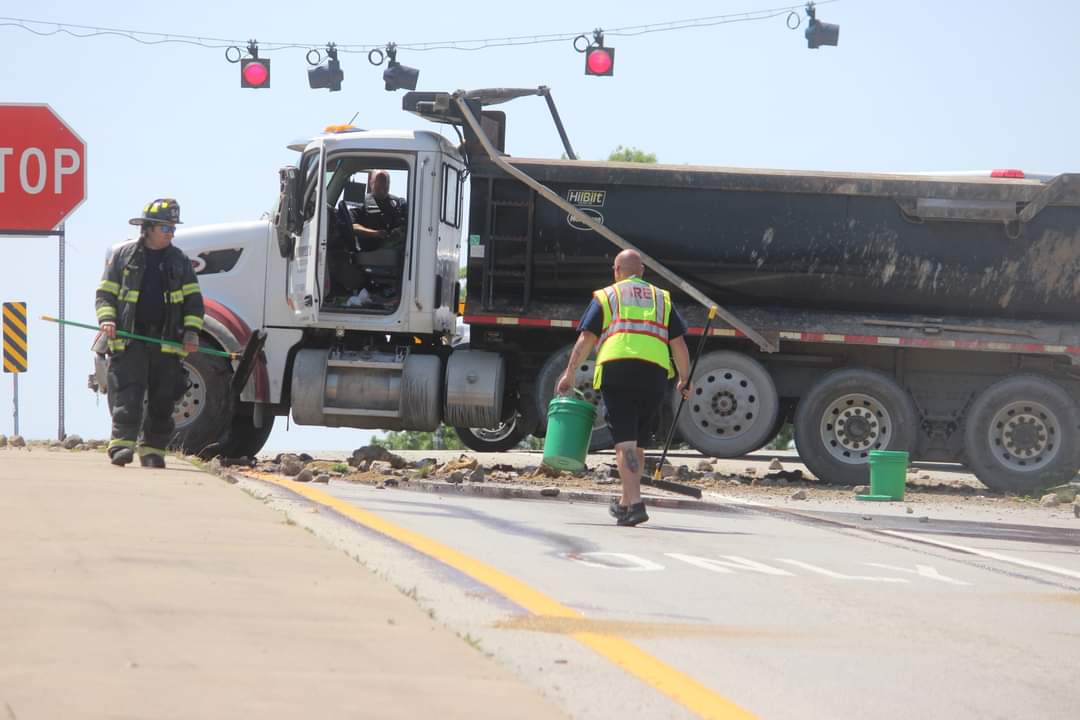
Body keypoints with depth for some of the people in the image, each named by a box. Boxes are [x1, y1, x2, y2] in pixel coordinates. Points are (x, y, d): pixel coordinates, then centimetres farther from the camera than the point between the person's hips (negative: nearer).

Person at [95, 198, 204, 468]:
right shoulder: (123, 255, 7)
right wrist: (107, 318, -12)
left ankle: (152, 449, 10)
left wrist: (192, 331, -2)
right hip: (129, 338, -3)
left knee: (163, 399, 2)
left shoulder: (179, 260, 13)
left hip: (166, 341, 3)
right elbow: (105, 293, 7)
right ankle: (122, 444, -19)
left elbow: (193, 299, 12)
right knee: (128, 394, -13)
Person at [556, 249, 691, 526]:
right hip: (655, 372, 3)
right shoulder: (662, 298, 22)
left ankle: (635, 503, -20)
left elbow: (586, 338, 5)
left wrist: (569, 374, 9)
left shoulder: (605, 296, 15)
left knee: (625, 442, -7)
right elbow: (678, 343, 15)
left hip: (617, 368, -3)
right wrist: (685, 379, 24)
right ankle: (626, 502, 27)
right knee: (638, 443, 16)